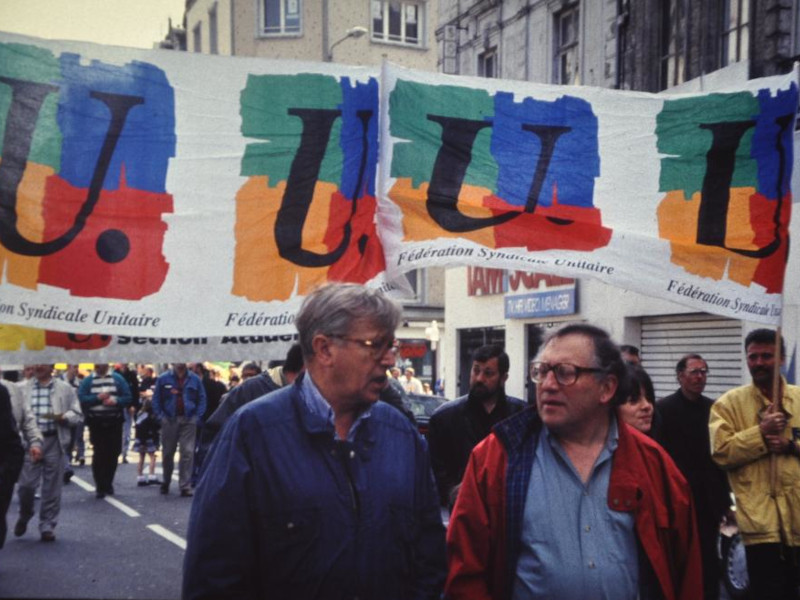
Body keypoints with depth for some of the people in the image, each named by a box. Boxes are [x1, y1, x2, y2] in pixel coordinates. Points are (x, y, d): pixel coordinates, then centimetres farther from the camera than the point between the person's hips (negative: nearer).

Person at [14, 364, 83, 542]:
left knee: (52, 487, 3)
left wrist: (63, 417, -12)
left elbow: (77, 414, 7)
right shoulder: (23, 388, 9)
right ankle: (24, 516, 25)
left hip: (54, 441, 0)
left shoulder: (65, 388, 7)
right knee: (26, 484, -3)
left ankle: (47, 525, 15)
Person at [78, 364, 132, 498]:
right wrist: (97, 398, -16)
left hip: (114, 423, 1)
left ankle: (108, 484, 22)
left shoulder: (118, 379, 6)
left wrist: (115, 401, -16)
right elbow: (81, 398, -6)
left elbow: (128, 397, 1)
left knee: (113, 453, 5)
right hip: (96, 423, -1)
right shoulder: (87, 381, 5)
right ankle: (100, 487, 2)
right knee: (99, 454, -5)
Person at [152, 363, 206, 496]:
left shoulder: (194, 379, 5)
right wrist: (160, 415, -5)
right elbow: (156, 399, 4)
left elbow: (202, 399, 7)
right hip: (169, 419, 0)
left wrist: (197, 416, -3)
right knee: (167, 453, 12)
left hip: (188, 420, 0)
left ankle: (185, 486, -2)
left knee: (188, 452, -6)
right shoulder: (163, 379, 3)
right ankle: (166, 481, 32)